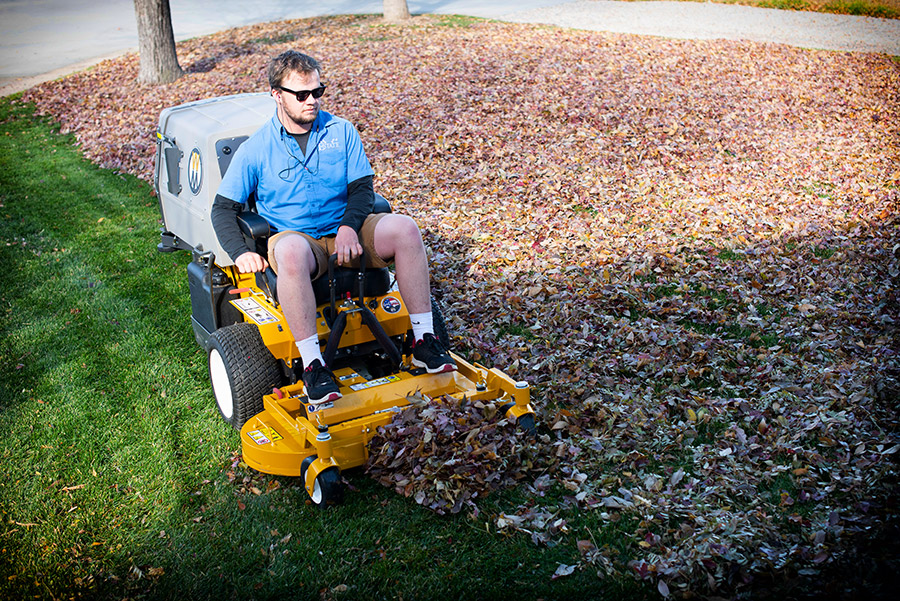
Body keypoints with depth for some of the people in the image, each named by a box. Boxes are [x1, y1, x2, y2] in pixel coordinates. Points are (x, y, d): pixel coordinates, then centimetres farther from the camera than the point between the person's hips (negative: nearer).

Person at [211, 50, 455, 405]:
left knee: (404, 228, -25)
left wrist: (349, 226, -16)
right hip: (296, 238, -3)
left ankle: (424, 342, -21)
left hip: (345, 233, 3)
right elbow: (223, 208, 6)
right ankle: (312, 365, -37)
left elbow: (362, 187, 5)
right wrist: (240, 252, -13)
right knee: (291, 250, -41)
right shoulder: (255, 150, 4)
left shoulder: (341, 132, 9)